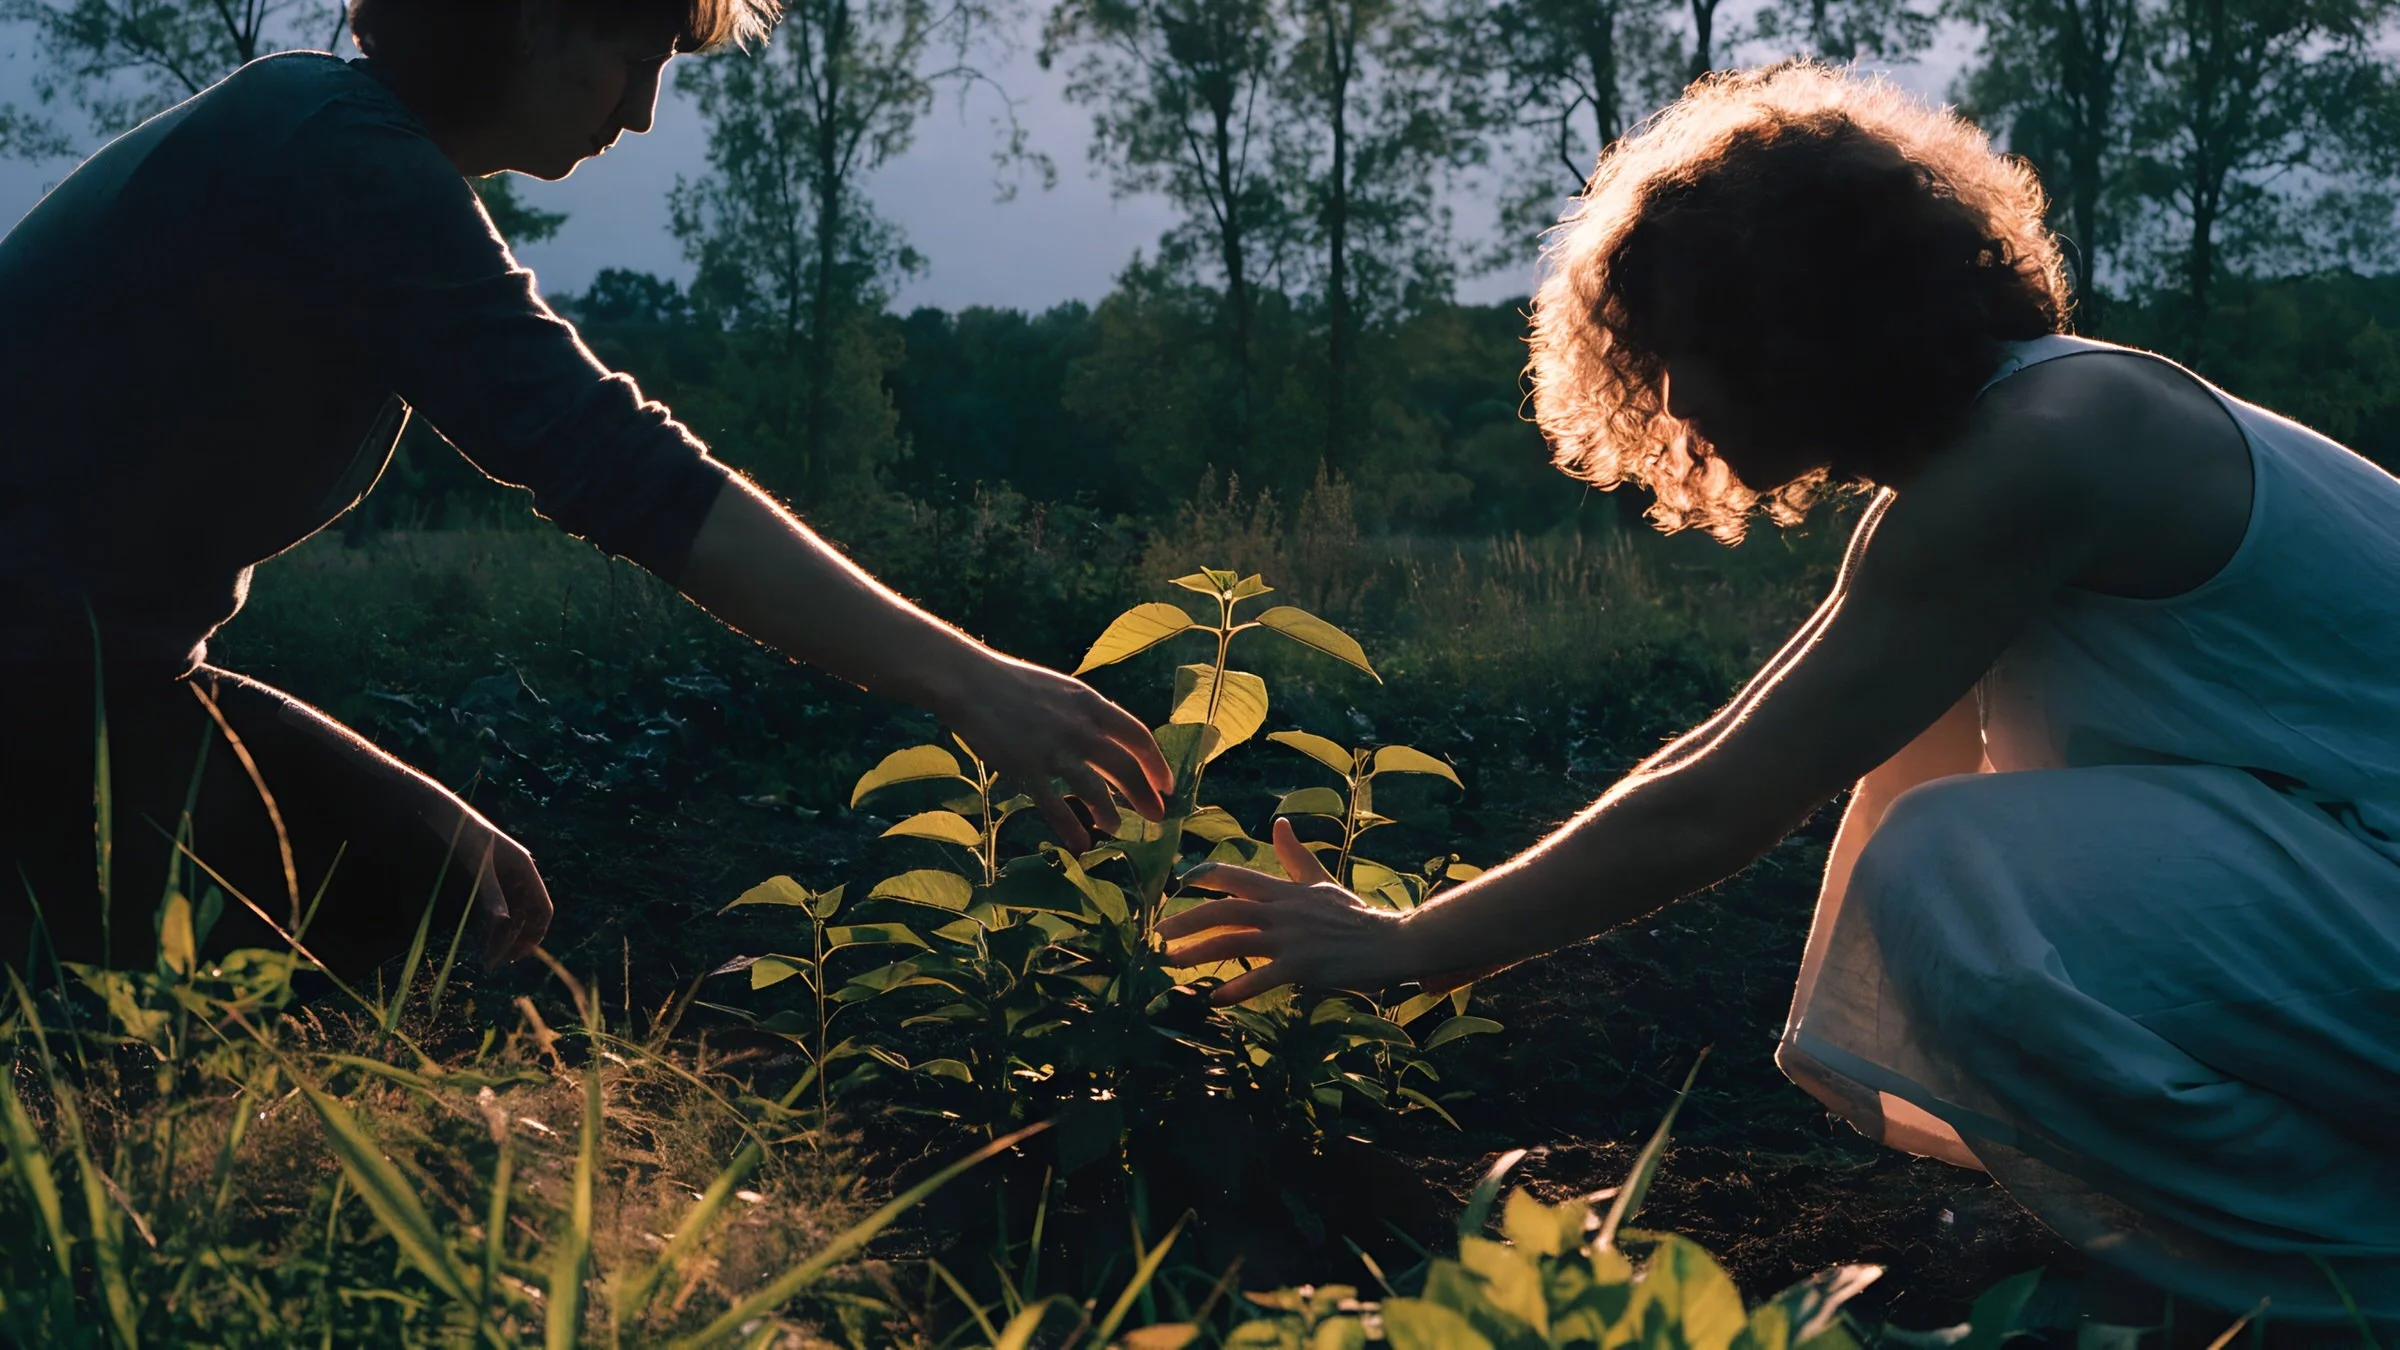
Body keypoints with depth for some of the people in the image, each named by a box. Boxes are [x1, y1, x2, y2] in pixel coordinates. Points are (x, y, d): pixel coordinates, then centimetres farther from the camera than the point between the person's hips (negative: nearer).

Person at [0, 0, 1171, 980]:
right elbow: (623, 469, -29)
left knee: (451, 896, 9)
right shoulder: (344, 158, -21)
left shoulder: (318, 123, 12)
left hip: (104, 666, 10)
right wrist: (963, 679, -28)